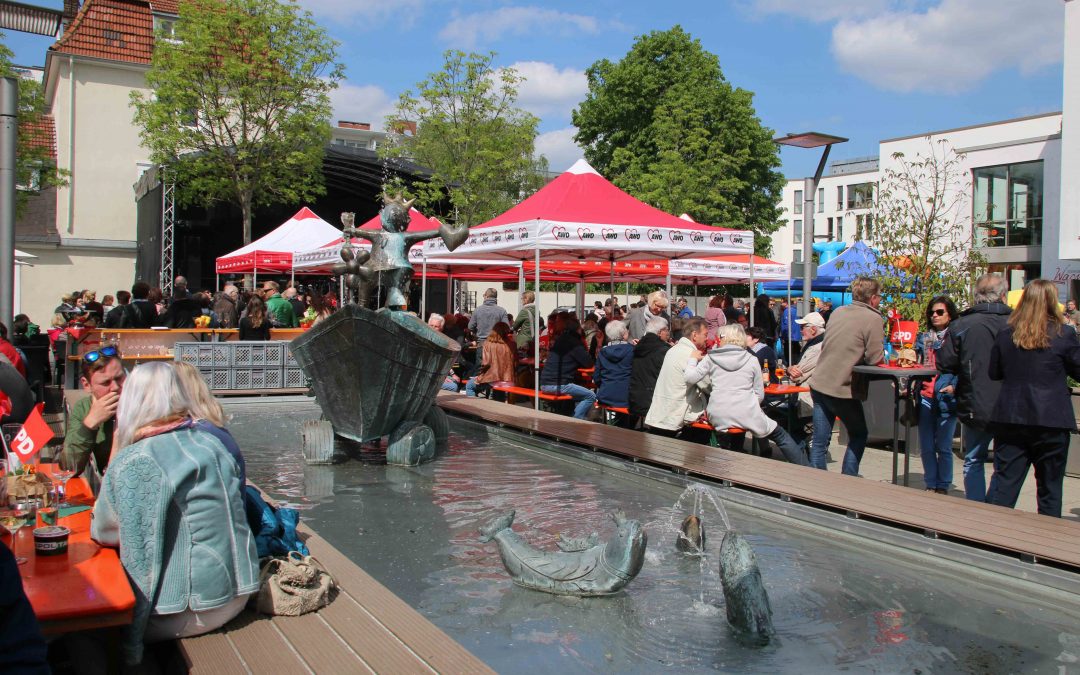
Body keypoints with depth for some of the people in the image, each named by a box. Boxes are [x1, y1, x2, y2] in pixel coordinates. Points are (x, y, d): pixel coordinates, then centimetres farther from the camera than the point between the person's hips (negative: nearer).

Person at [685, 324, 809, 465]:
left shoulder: (710, 358, 4)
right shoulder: (751, 360, 5)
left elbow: (689, 378, -1)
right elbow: (759, 394, 7)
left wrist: (692, 359, 15)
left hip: (718, 417, 1)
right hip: (746, 415, -1)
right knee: (782, 437, 15)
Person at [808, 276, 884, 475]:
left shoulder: (838, 312, 10)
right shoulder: (873, 318, -10)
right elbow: (875, 359, -15)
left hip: (819, 385, 6)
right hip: (843, 390, -6)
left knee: (819, 442, 8)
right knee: (859, 436, 16)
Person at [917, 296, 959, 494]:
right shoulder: (924, 339, 15)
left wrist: (954, 386, -17)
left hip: (946, 399, -4)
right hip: (925, 398, 4)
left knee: (943, 446, 1)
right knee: (926, 447, 7)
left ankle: (943, 487, 13)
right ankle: (931, 485, 20)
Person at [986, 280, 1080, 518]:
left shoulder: (1006, 334, 0)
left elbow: (994, 373, 10)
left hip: (1010, 419, 2)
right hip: (1051, 421, -2)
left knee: (1004, 483, 6)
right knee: (1050, 485, 11)